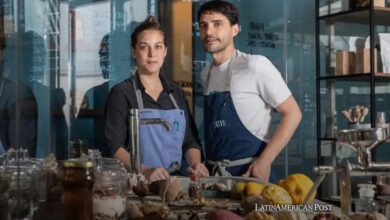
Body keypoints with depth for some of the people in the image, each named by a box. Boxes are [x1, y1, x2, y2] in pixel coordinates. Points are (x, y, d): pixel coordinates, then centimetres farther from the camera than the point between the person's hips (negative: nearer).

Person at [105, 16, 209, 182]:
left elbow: (190, 141, 18)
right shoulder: (121, 93, 2)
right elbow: (115, 146, -6)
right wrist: (145, 171, -22)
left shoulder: (177, 93, 16)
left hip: (173, 180, 4)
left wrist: (195, 165, -2)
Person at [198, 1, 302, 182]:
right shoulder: (205, 74, 8)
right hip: (213, 173, 5)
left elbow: (292, 114, -10)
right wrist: (208, 165, 4)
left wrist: (264, 162, -16)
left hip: (250, 172, -5)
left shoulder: (255, 65, -11)